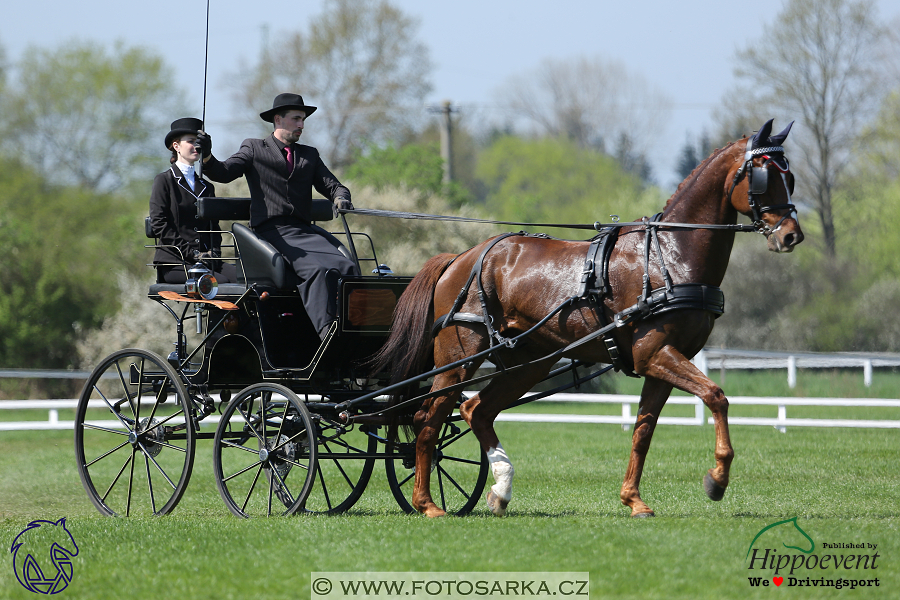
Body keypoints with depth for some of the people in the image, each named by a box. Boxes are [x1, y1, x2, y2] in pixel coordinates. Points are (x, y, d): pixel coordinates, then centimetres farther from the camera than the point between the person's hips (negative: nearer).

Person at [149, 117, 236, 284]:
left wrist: (213, 251, 2)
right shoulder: (164, 181, 5)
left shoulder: (206, 186, 23)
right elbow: (158, 223, -4)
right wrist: (190, 253, -10)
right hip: (173, 262, -5)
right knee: (219, 282, -30)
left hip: (206, 259, 5)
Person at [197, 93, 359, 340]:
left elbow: (332, 185, 17)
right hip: (272, 233, -5)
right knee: (320, 269, -31)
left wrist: (340, 198, -8)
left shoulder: (310, 155, 26)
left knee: (348, 267, -23)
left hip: (305, 231, 5)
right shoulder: (254, 149, 14)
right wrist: (207, 157, -22)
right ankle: (325, 335, -37)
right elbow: (224, 173, 1)